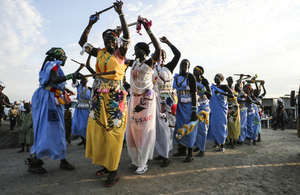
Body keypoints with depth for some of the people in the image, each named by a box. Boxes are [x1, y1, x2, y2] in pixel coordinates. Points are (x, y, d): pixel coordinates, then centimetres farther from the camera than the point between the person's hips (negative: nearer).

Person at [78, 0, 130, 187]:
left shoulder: (120, 53, 1)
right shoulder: (100, 53, 12)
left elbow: (127, 35, -13)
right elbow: (82, 42, 20)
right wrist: (91, 24, 14)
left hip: (115, 98, -5)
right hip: (99, 98, 5)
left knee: (113, 132, -5)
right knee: (98, 131, 7)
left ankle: (114, 172, 3)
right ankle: (106, 165, 22)